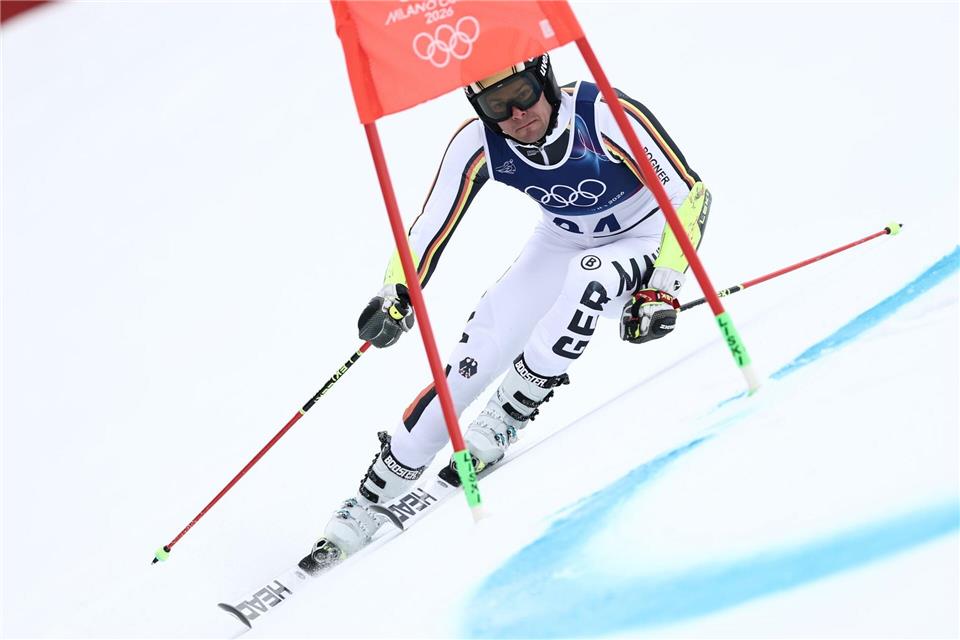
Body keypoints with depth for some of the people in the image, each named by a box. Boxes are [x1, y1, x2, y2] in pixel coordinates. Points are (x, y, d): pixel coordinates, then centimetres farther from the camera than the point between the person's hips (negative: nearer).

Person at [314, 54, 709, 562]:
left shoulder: (607, 114, -30)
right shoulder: (477, 143, -21)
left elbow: (690, 194, -24)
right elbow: (432, 225, -12)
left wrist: (660, 287, -31)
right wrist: (396, 294, -26)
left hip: (644, 240, -2)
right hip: (564, 244, 2)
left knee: (592, 274, -39)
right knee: (474, 357, -11)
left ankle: (502, 422, -19)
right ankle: (371, 498, 3)